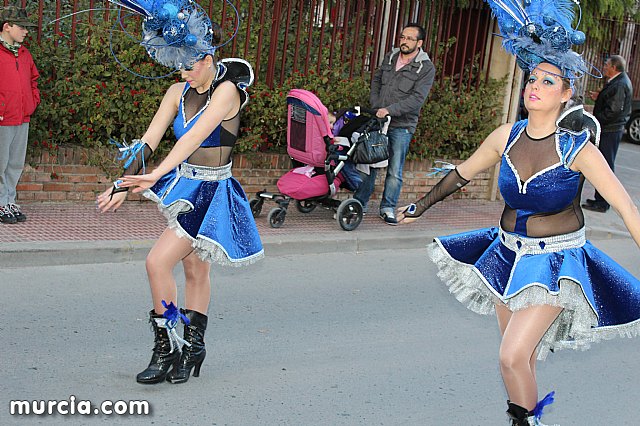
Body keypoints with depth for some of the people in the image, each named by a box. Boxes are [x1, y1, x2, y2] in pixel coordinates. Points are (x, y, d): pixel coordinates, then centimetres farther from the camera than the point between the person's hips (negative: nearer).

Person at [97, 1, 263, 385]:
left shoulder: (226, 91, -17)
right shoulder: (178, 92, 3)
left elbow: (194, 137, -30)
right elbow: (149, 141, -3)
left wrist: (156, 175, -39)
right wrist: (125, 184, -12)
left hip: (211, 193, -7)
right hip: (182, 186, 7)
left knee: (158, 262, -14)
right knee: (196, 271, 15)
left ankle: (168, 348, 0)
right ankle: (194, 347, 27)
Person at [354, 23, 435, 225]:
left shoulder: (426, 68, -8)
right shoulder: (390, 56, 9)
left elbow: (417, 99, -16)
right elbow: (376, 80, 19)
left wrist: (389, 110, -21)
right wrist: (375, 106, 3)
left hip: (401, 126, -4)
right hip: (378, 120, 4)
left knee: (395, 171, 0)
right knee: (369, 163, 8)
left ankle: (388, 208, 12)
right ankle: (360, 202, 18)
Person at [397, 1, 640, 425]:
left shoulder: (577, 148, -19)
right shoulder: (506, 137, -5)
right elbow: (461, 173, 11)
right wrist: (421, 207, 22)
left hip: (556, 262, -5)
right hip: (508, 252, 5)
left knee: (513, 357, -14)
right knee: (520, 355, 15)